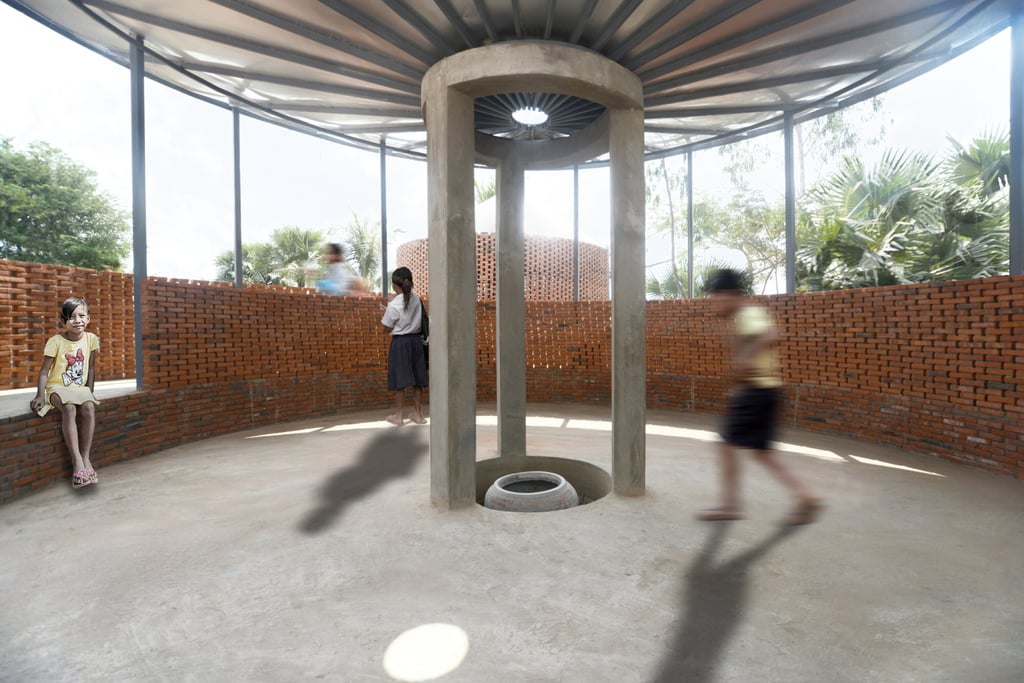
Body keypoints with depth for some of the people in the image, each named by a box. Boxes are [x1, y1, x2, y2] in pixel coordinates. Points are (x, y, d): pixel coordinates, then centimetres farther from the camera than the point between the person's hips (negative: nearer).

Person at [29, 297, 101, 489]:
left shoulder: (91, 339, 1)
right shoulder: (55, 341, -7)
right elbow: (44, 371, -6)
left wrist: (90, 392, 3)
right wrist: (40, 395, -15)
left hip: (80, 388, 3)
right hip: (58, 387, -2)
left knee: (89, 407, -29)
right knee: (69, 408, -32)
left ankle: (86, 457, -24)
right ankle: (77, 461, -32)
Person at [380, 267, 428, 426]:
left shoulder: (393, 305, -15)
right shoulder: (417, 300, 1)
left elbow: (387, 328, -8)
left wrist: (386, 311, 8)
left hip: (400, 342, -5)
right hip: (416, 340, 5)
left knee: (400, 380, 4)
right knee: (417, 379, 11)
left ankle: (399, 416, 14)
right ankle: (417, 414, 20)